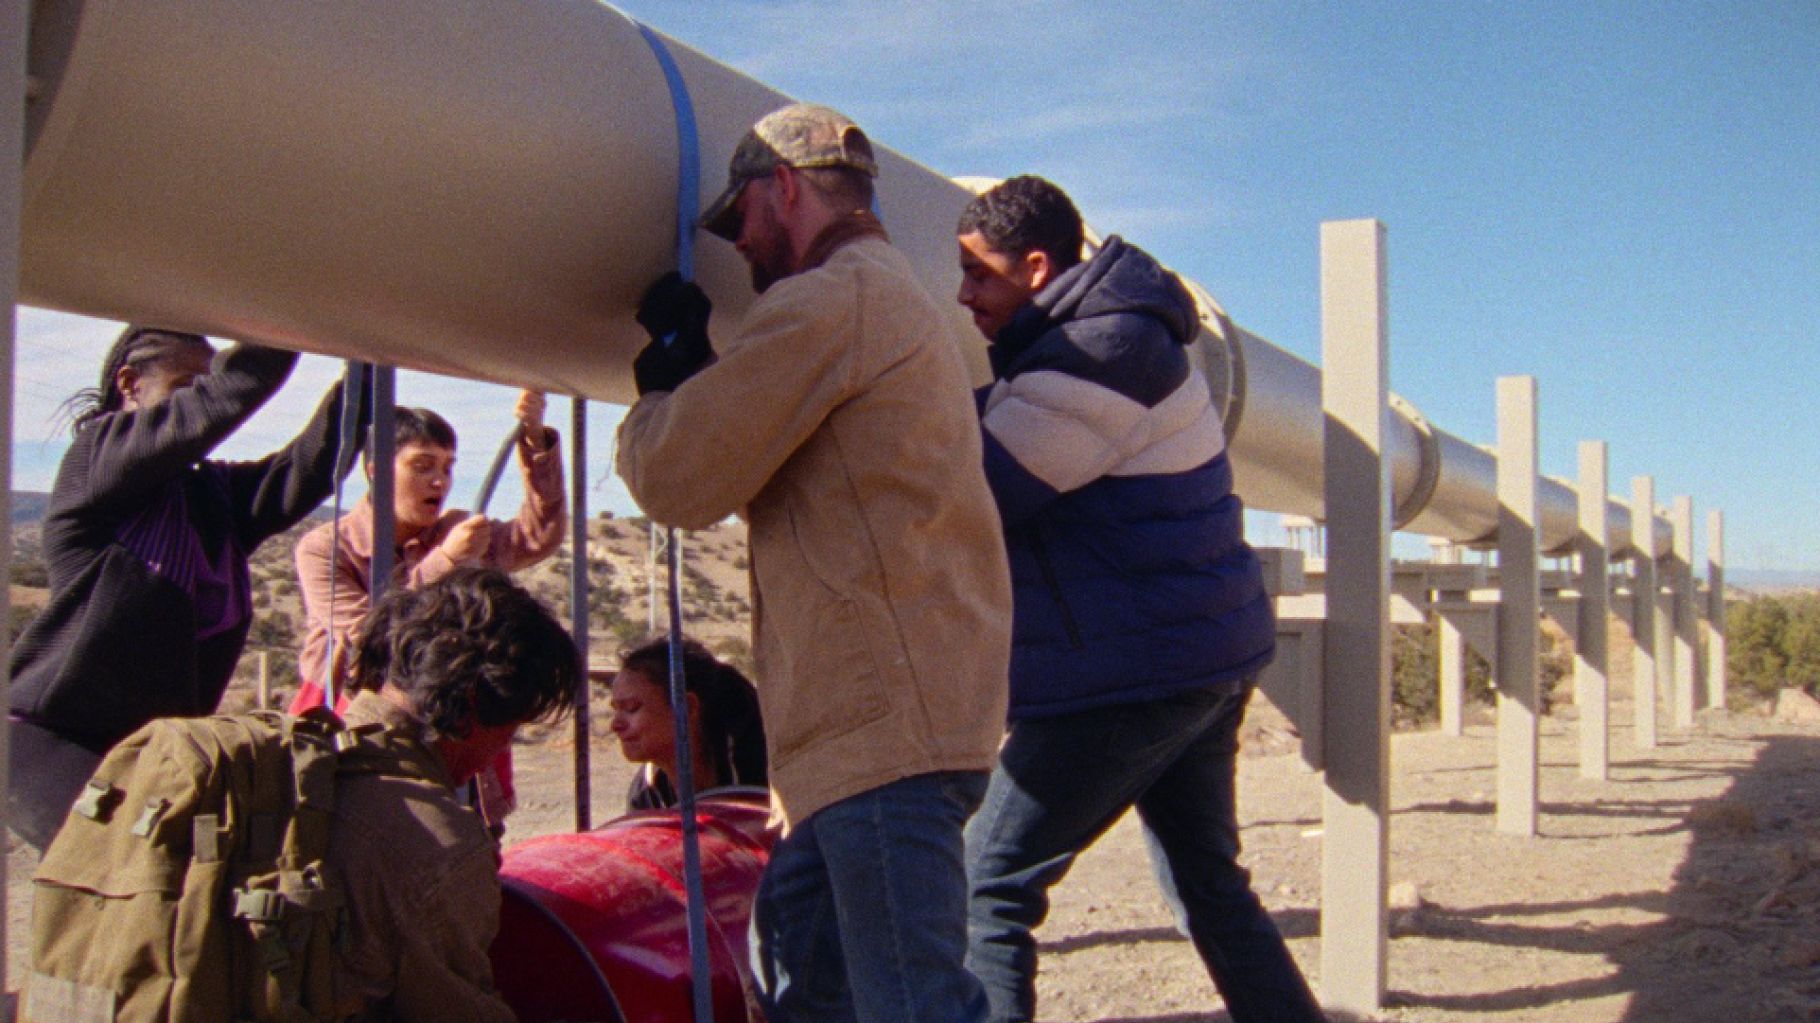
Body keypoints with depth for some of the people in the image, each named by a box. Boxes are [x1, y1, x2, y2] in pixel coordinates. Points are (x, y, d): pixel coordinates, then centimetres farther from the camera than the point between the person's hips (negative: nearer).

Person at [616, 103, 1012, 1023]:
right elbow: (754, 461, 29)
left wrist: (666, 368, 8)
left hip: (881, 722, -11)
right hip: (873, 715, 11)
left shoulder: (827, 303, -9)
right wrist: (695, 368, 21)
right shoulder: (894, 299, 26)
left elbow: (679, 478, -10)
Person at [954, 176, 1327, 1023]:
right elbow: (992, 429, 15)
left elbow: (979, 490, -19)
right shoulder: (1118, 336, 13)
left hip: (1132, 673, -10)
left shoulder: (1097, 355, -18)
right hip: (1205, 655, 10)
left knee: (988, 887, -4)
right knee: (1209, 884, 21)